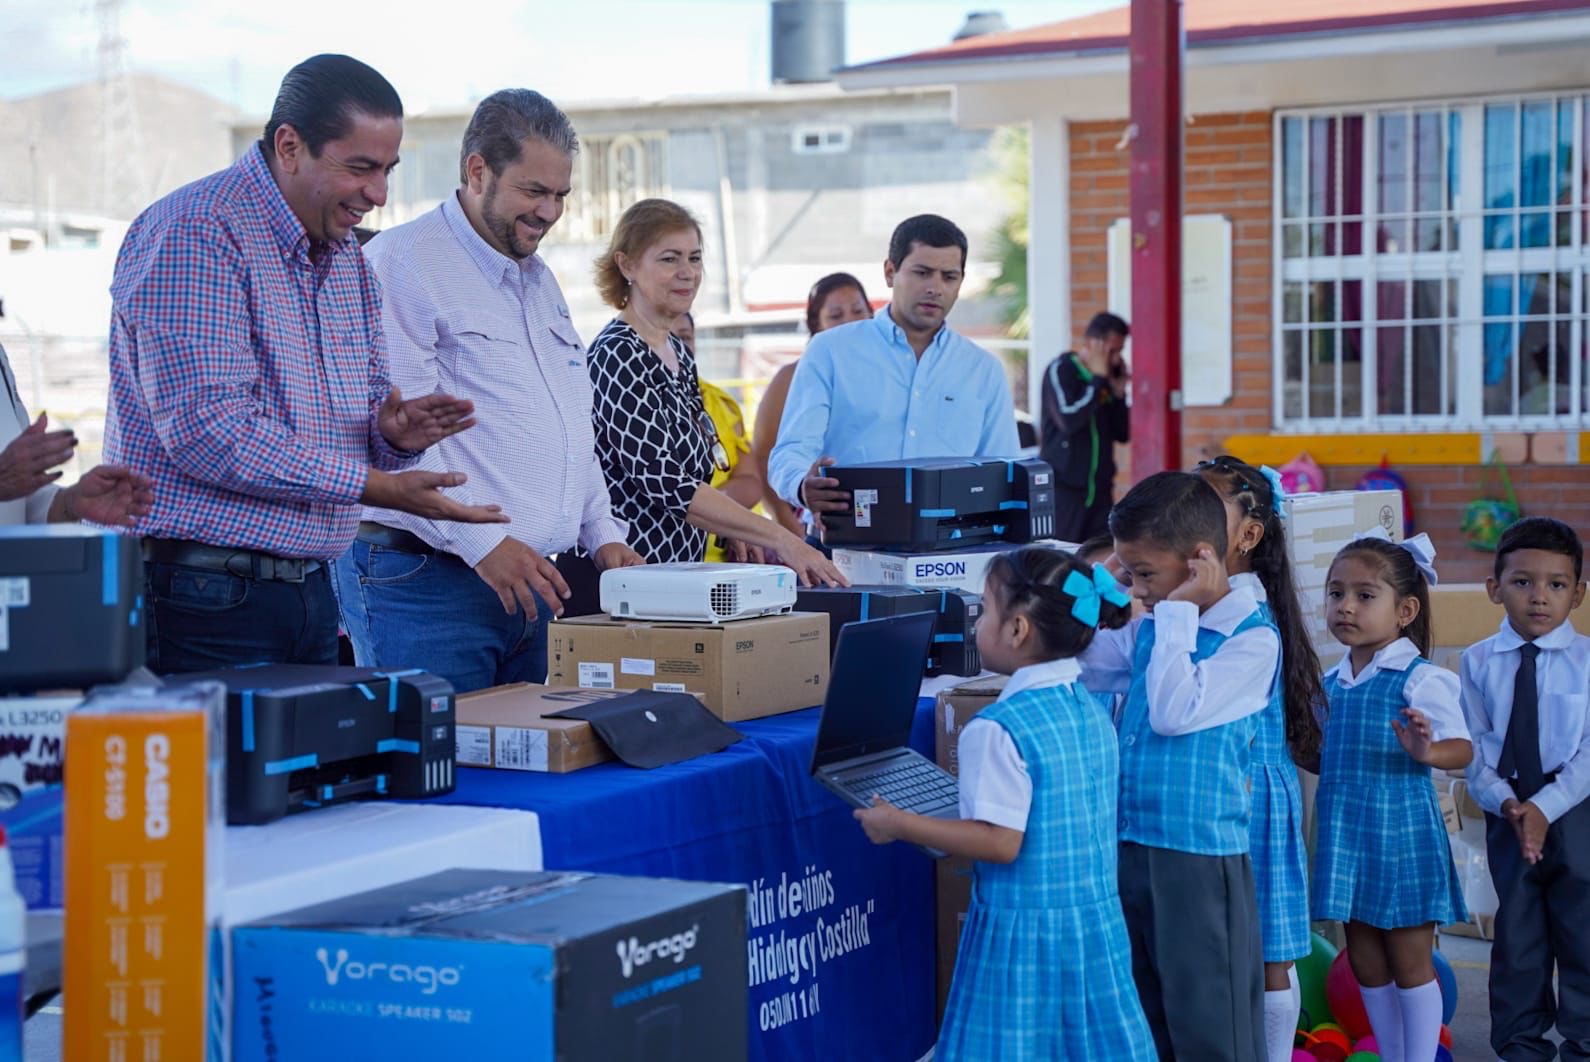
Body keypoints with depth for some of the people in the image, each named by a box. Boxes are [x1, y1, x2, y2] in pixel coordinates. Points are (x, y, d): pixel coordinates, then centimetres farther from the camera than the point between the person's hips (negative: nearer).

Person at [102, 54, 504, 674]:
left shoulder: (345, 256, 15)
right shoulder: (194, 234, -13)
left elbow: (367, 393, 21)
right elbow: (208, 430, -22)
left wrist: (391, 431, -5)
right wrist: (376, 486, -21)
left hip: (310, 592, 8)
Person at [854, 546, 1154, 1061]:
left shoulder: (998, 729, -19)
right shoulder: (1093, 710, 6)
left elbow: (1001, 842, -21)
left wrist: (899, 824, -13)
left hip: (1022, 936, -7)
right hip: (1097, 928, 7)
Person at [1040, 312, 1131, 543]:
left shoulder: (1108, 377, 12)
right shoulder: (1061, 370, -6)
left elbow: (1123, 434, 13)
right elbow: (1069, 419, -22)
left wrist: (1119, 394, 0)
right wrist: (1098, 380, -13)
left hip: (1100, 488, 6)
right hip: (1064, 488, -6)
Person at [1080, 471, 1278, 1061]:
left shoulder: (1253, 637, -12)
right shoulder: (1152, 627, 9)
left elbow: (1173, 713, -22)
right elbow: (1083, 665, 20)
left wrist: (1178, 612, -15)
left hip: (1199, 854, -7)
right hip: (1131, 844, 7)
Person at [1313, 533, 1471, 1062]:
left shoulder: (1420, 680, -11)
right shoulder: (1330, 683, 8)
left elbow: (1462, 749, -18)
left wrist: (1425, 750, -37)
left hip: (1401, 834, -6)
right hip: (1347, 836, 6)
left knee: (1409, 961, 3)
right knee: (1366, 963, 14)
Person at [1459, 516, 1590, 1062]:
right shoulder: (1479, 662, 1)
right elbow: (1476, 749, -1)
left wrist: (1544, 807, -18)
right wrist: (1505, 802, -17)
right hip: (1507, 813, 2)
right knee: (1516, 931, 10)